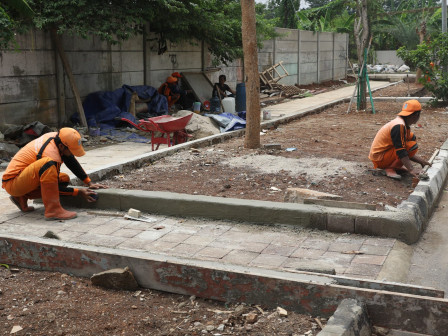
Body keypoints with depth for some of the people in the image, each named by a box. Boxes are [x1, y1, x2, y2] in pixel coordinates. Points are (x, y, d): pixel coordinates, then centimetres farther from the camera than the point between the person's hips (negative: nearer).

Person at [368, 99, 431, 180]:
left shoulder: (403, 124, 11)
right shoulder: (399, 126, -21)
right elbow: (401, 152, -28)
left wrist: (420, 161, 11)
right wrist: (411, 169, -33)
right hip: (379, 159, -10)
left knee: (411, 137, 14)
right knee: (412, 146, -20)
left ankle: (396, 165, 8)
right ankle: (390, 168, -15)